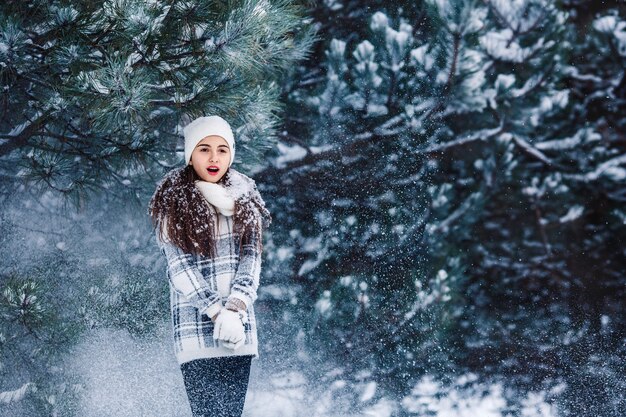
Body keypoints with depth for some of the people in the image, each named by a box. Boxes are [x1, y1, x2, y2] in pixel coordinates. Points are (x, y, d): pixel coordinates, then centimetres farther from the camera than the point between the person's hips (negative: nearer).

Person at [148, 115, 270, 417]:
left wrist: (234, 307, -12)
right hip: (196, 325, -4)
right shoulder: (173, 201, 0)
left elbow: (251, 259, 4)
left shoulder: (245, 197, 11)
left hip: (239, 324, 4)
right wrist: (217, 312, -16)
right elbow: (180, 268, -6)